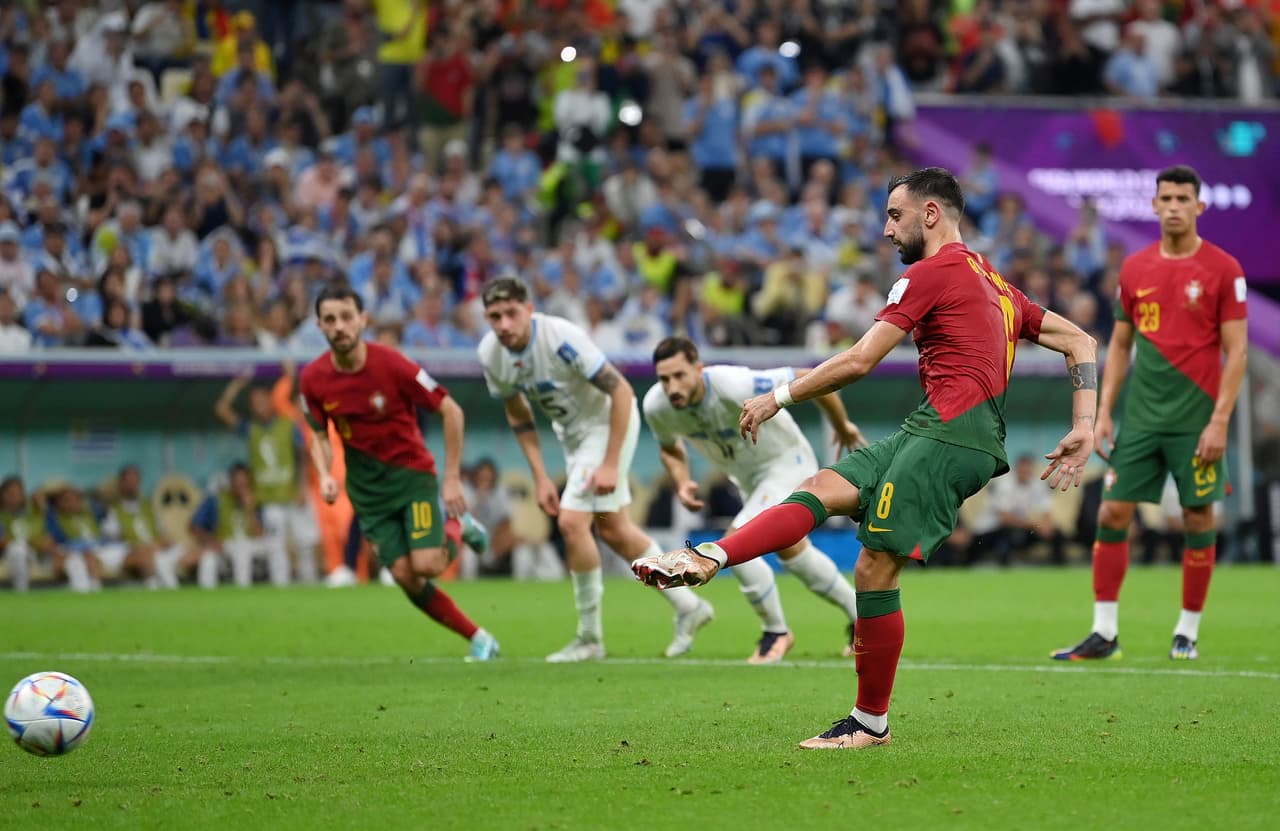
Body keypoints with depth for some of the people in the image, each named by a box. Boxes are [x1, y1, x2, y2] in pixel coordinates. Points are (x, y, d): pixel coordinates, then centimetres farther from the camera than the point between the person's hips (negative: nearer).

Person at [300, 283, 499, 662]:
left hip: (412, 471, -3)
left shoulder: (391, 364, -19)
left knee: (426, 565, -19)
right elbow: (319, 435, 9)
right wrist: (325, 475, -11)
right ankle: (478, 639, 10)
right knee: (406, 577, -7)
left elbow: (451, 411, -11)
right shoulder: (313, 379, -7)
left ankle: (454, 526, 16)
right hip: (366, 485, 3)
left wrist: (452, 478, -10)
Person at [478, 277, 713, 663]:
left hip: (610, 420, -8)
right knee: (614, 531, 14)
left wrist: (611, 465, -27)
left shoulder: (562, 338, -32)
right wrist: (540, 476, 0)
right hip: (572, 432, 8)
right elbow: (517, 414, 5)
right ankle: (689, 608, 30)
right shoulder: (490, 355, -13)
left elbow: (622, 392, -26)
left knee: (572, 522, -16)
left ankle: (590, 638, -2)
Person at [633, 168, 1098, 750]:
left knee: (874, 569, -10)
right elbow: (1080, 342, 26)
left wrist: (778, 397, 4)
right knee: (821, 490, -3)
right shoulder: (993, 282, 27)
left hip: (949, 431, -9)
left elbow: (858, 361, -6)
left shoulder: (930, 274, -1)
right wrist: (1084, 429, 18)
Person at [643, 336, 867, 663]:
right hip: (746, 477, 8)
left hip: (786, 462, -8)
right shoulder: (656, 407, -20)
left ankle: (776, 632, -1)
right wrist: (682, 483, -15)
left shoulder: (737, 387, -39)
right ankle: (859, 617, 44)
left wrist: (842, 425, -11)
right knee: (791, 550, 23)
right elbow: (670, 448, 5)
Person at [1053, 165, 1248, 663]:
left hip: (1195, 421, -4)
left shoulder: (1223, 269, -4)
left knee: (1198, 520, 1)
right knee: (1112, 513, -2)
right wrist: (1103, 410, 5)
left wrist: (1220, 420, -13)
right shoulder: (1135, 269, 8)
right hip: (1140, 417, 4)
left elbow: (1236, 350, -6)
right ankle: (1105, 634, 3)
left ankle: (1188, 632, 13)